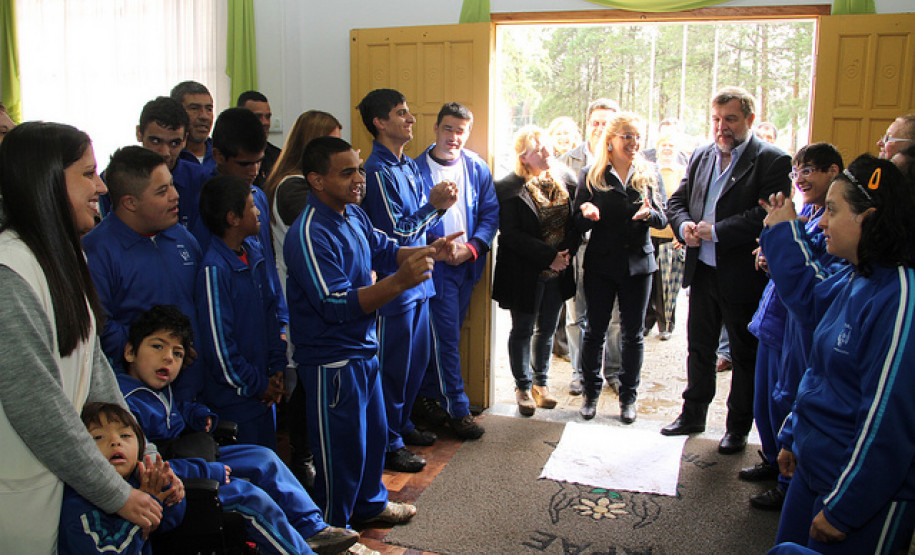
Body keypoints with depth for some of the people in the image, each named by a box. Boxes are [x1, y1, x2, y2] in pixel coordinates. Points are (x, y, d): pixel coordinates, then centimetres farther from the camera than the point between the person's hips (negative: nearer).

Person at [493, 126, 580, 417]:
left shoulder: (565, 180, 3)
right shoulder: (508, 188, -12)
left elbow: (575, 222, 5)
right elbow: (511, 234, -16)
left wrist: (566, 253, -12)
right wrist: (548, 257, -20)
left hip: (558, 272, 5)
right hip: (525, 273, -4)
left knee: (547, 329, 16)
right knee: (523, 330, 9)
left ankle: (541, 382, 32)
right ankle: (523, 387, 25)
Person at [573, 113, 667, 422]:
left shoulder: (649, 176, 5)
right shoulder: (592, 177, 0)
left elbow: (663, 220, 4)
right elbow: (578, 225, -1)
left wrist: (650, 214, -19)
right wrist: (586, 214, -24)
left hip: (638, 264, 1)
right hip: (600, 265, -1)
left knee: (632, 334, 8)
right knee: (595, 330, 6)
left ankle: (628, 396, 22)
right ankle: (591, 392, 22)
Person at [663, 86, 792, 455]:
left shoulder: (772, 161, -10)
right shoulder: (701, 157, 10)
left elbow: (768, 215, -21)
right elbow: (677, 201, 12)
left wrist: (714, 231, -21)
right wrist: (685, 225, -10)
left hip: (743, 277, -5)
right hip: (702, 271, 6)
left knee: (745, 356, 9)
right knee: (699, 348, 18)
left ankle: (738, 427, 25)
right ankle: (693, 414, 34)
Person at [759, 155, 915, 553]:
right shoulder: (854, 281, 2)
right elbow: (807, 297, 26)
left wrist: (843, 508, -19)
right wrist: (782, 233, 25)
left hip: (868, 497, -8)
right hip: (814, 468, 8)